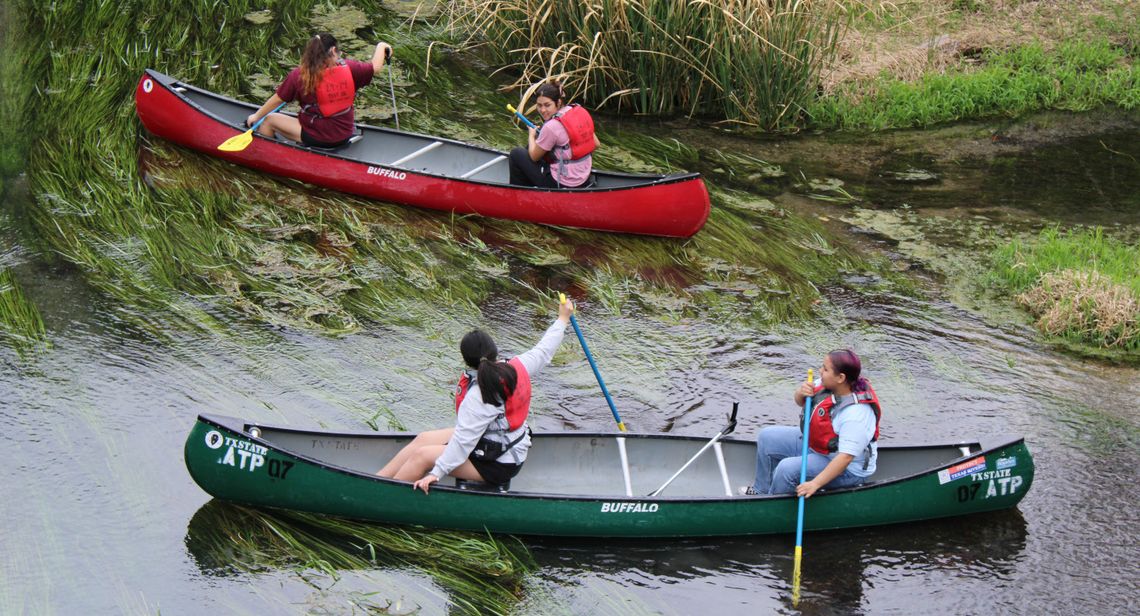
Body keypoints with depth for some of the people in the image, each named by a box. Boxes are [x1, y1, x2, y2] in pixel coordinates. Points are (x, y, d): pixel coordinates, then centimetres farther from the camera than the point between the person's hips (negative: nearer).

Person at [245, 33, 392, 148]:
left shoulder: (298, 76, -16)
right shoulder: (349, 68, -11)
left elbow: (277, 100, -4)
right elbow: (375, 67, 4)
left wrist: (257, 116, 12)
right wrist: (381, 46, 24)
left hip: (317, 139, -4)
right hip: (346, 135, 4)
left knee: (268, 121, 12)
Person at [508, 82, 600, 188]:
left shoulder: (552, 126, -24)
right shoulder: (580, 111, -3)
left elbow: (534, 156, -8)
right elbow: (596, 144, 7)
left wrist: (531, 136, 12)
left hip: (562, 185, -8)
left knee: (516, 154, 10)